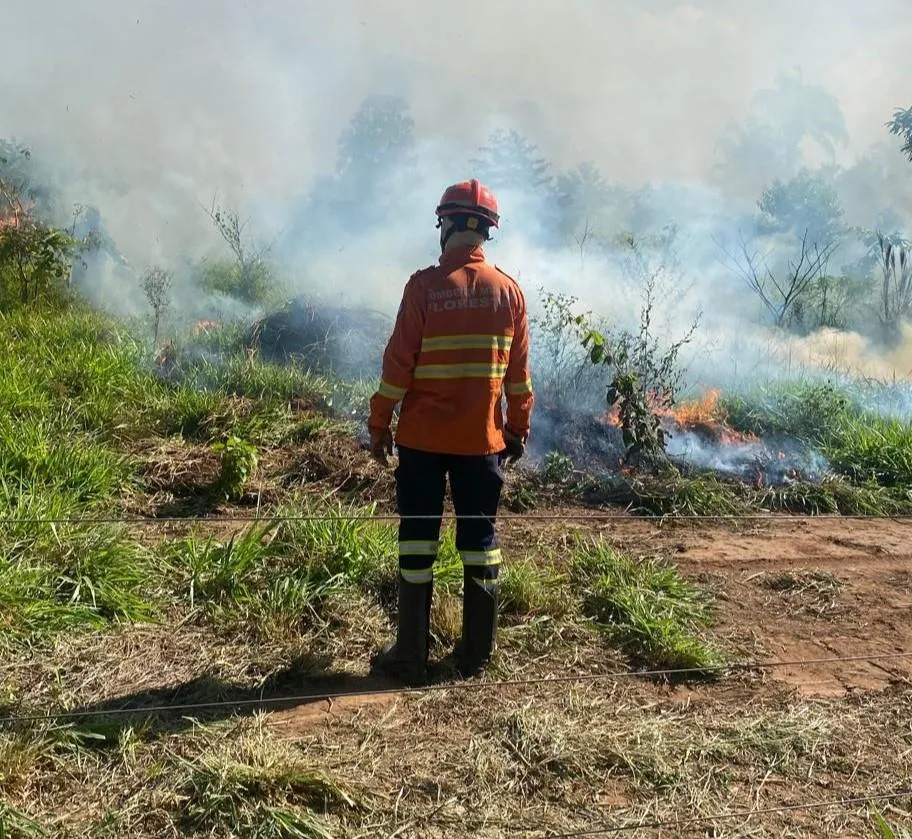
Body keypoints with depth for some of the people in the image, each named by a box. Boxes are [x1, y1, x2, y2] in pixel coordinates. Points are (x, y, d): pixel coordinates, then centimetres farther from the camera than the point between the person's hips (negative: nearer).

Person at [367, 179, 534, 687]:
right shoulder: (508, 291, 0)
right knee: (480, 540, 11)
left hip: (423, 438, -2)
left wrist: (379, 423, 0)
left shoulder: (425, 286, -9)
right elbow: (518, 373, 4)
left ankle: (411, 655, 11)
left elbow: (399, 362, -9)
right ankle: (476, 654, 19)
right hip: (482, 439, 3)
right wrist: (519, 429, 14)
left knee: (418, 539, 6)